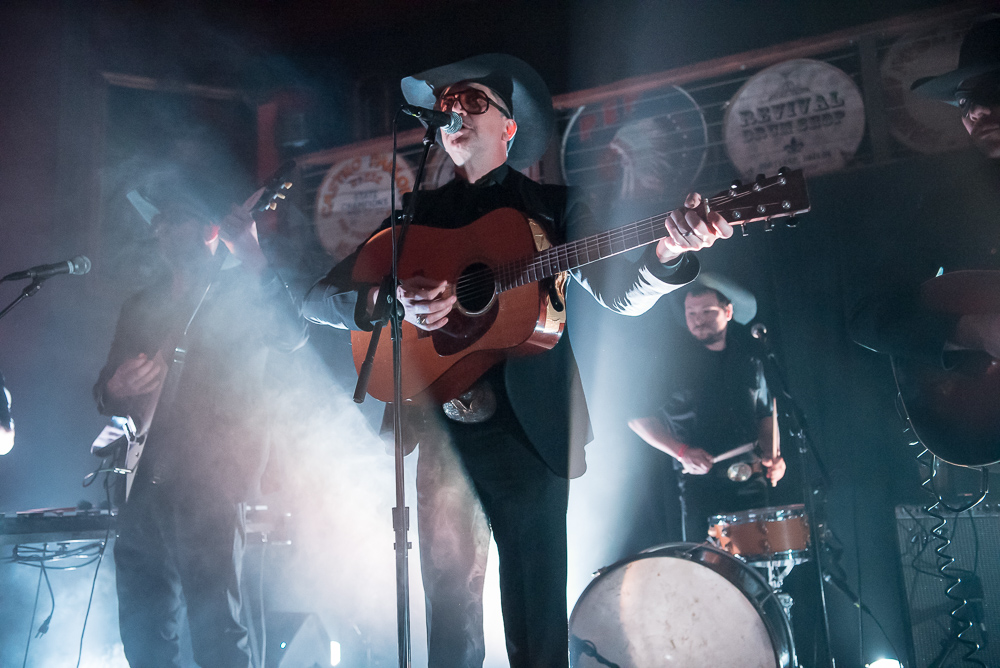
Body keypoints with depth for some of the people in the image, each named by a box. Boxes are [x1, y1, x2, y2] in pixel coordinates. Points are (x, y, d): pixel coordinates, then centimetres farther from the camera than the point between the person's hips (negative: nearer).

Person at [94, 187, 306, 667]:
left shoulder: (241, 293, 4)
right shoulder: (139, 308, 20)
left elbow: (292, 335, -16)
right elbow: (106, 391, 21)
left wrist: (252, 260, -24)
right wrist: (116, 389, -3)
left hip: (209, 478, -6)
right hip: (145, 479, 6)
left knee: (214, 623, -9)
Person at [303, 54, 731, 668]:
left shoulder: (554, 208, 13)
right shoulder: (418, 215, 16)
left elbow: (622, 294, 1)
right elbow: (317, 299, 11)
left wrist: (669, 251, -20)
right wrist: (387, 299, -10)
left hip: (532, 422, -1)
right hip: (440, 420, 2)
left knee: (538, 608, 1)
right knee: (452, 601, 1)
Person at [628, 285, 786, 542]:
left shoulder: (749, 357, 9)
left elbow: (766, 415, 20)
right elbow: (638, 417, 0)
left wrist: (771, 455, 1)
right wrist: (681, 451, -11)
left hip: (750, 483, 4)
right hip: (700, 480, -3)